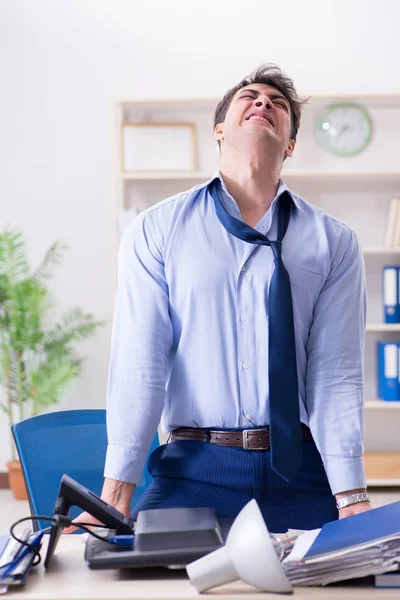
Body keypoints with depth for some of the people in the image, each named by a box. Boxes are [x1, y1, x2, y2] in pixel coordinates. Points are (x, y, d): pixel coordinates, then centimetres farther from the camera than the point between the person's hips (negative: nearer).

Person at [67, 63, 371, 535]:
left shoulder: (333, 242, 6)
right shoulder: (156, 230, 4)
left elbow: (337, 372, -2)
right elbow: (139, 362, -4)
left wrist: (353, 498, -12)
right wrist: (115, 493, -10)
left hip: (303, 476, 1)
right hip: (194, 470, 0)